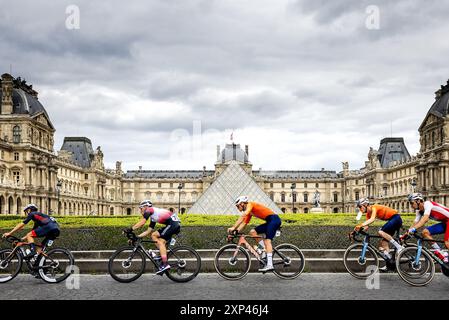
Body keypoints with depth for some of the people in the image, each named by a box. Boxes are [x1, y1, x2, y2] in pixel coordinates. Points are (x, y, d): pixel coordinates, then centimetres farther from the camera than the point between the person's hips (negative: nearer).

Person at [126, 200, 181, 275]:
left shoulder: (149, 210, 3)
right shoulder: (153, 218, 26)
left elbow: (141, 223, -8)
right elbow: (148, 231, 23)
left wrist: (130, 229, -5)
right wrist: (137, 237, 19)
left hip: (173, 223, -9)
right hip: (174, 224, 9)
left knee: (161, 242, -11)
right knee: (153, 235, 11)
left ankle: (165, 264, -18)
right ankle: (163, 252, 7)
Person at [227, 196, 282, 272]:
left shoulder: (250, 204, -7)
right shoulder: (249, 212, 21)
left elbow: (243, 216, -22)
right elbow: (243, 223, 18)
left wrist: (233, 227, -26)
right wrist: (235, 232, 6)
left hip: (274, 219, -9)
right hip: (270, 222, 9)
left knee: (267, 241, -18)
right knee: (252, 232, 3)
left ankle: (269, 265, -26)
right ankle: (267, 250, 1)